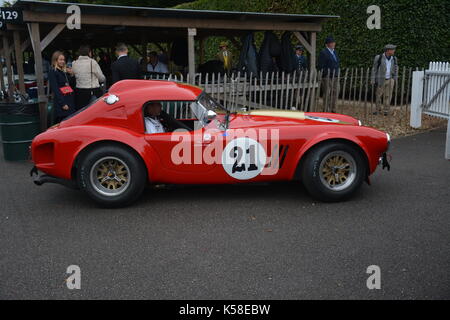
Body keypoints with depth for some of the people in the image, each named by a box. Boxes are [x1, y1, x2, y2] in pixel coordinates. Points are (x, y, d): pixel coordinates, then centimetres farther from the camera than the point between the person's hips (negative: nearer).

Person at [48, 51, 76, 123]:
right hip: (60, 102, -7)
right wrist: (62, 104, -16)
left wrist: (71, 75, 1)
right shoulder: (52, 72, -4)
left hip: (70, 101, 7)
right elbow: (55, 89, -10)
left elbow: (72, 85, 17)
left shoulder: (65, 71, 16)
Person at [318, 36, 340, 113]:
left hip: (335, 77, 8)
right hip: (327, 77, -8)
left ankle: (333, 109, 15)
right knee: (327, 94, -4)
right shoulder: (323, 53, -7)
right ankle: (326, 110, 1)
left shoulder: (335, 52, 19)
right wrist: (326, 74, -16)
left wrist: (337, 73, 15)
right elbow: (321, 66, -11)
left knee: (335, 93, 7)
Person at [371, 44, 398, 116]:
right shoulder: (378, 58, -12)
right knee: (379, 95, 4)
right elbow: (374, 69, -7)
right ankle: (378, 110, 19)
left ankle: (386, 110, 8)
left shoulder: (394, 58, 0)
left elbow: (396, 68, 12)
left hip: (390, 80, 2)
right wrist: (373, 80, -9)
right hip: (381, 80, -2)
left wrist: (395, 79, 8)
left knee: (388, 96, 0)